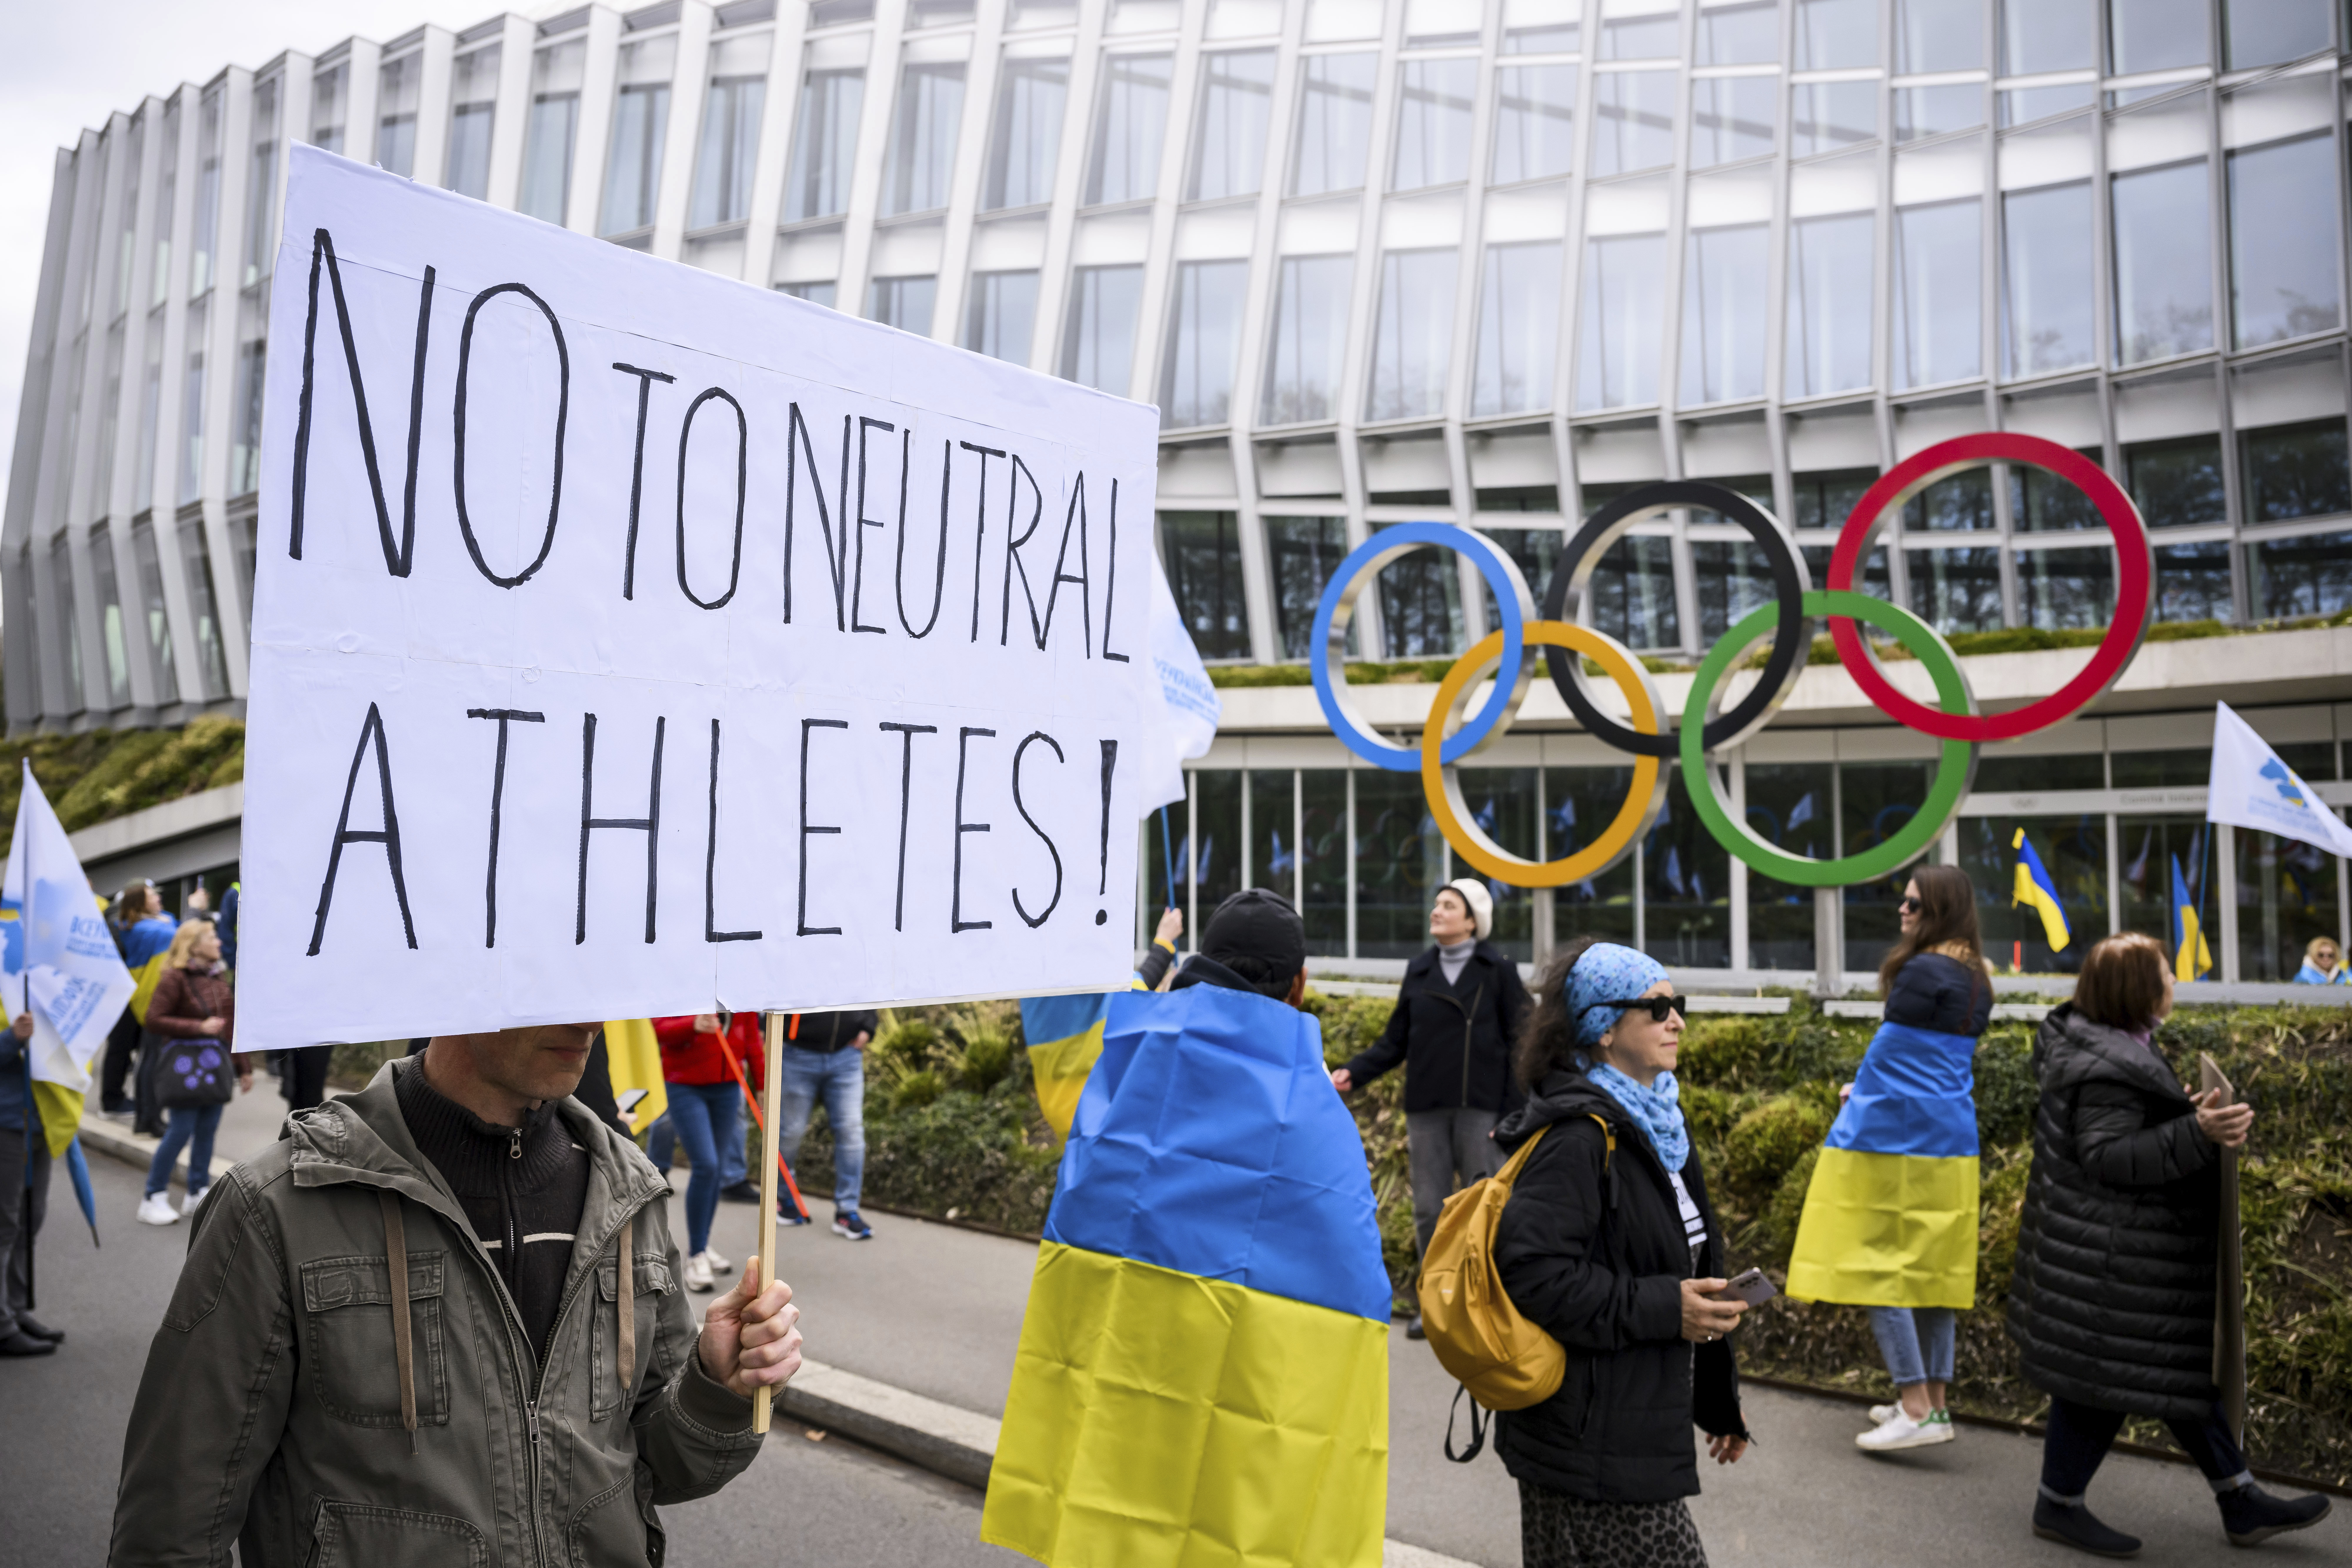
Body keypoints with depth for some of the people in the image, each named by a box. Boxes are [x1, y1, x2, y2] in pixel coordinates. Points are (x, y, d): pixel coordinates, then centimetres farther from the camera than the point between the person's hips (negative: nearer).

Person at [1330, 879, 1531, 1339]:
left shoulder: (1498, 970, 1)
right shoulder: (1419, 971, 11)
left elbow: (1520, 1044, -2)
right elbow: (1396, 1041, 11)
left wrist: (1514, 1114, -9)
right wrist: (1354, 1072, -3)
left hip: (1482, 1111, -4)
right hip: (1426, 1110, 4)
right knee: (1429, 1210, 6)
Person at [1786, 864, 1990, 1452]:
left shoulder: (1923, 972, -15)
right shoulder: (1976, 979, 12)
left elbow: (1888, 1048, -6)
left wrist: (1858, 1097, 10)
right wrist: (1868, 1091, 15)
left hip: (1896, 1138, -9)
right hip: (1951, 1141, 9)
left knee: (1879, 1265, -4)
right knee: (1935, 1268, 12)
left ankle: (1917, 1409, -6)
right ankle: (1933, 1403, 18)